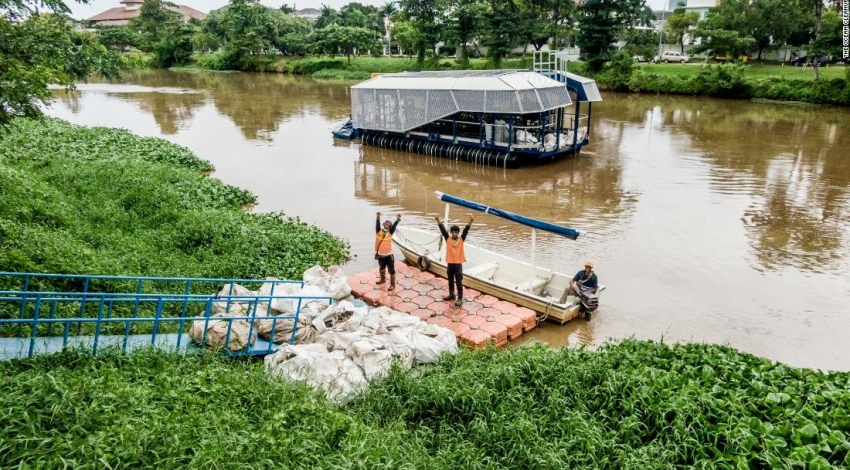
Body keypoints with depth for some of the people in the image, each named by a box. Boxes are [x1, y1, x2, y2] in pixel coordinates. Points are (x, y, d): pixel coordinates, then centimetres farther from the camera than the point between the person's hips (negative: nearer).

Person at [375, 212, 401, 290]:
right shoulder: (379, 231, -4)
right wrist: (378, 217, -34)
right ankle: (383, 279, 50)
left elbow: (394, 226, -19)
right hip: (380, 255, 3)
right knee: (381, 268, 26)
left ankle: (392, 284, 14)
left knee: (391, 270, 2)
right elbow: (377, 224, -18)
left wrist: (398, 220, -34)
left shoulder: (390, 232, -6)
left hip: (388, 255, -3)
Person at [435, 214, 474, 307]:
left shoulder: (461, 239, -4)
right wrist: (438, 220, -23)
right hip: (450, 263, 3)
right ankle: (451, 294, 36)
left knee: (459, 282, 0)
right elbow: (443, 230, -11)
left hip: (458, 264, -3)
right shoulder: (448, 239, -1)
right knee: (450, 280, 18)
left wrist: (470, 221, -30)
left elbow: (466, 230, -16)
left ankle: (460, 298, 6)